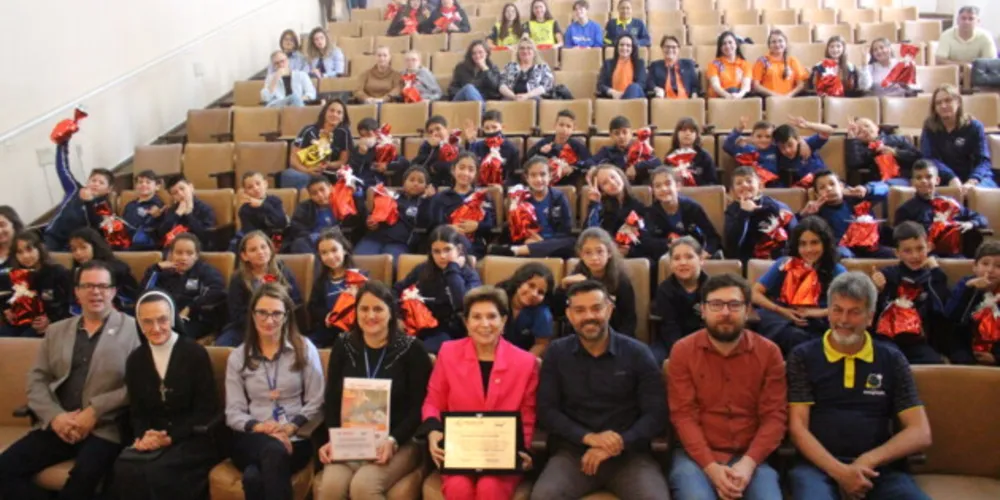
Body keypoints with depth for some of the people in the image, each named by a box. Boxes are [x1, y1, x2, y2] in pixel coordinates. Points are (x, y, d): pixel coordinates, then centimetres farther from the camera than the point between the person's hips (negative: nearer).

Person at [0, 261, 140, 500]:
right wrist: (54, 416, -6)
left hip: (105, 428, -5)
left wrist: (95, 411, -14)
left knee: (85, 474, -31)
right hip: (58, 425, 5)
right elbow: (36, 380, 11)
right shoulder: (56, 331, 17)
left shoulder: (132, 330, 0)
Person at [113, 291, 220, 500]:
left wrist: (171, 437, -16)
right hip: (153, 439, 4)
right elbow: (136, 412, 11)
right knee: (124, 468, -28)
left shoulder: (195, 353, -3)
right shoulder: (135, 360, 10)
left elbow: (206, 410, -6)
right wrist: (143, 435, -11)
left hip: (194, 438, -4)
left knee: (157, 471, -32)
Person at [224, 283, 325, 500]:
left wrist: (291, 427, -13)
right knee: (274, 451, -37)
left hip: (296, 438, -1)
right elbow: (233, 413, 6)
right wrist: (258, 427, -14)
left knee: (253, 477, -35)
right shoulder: (238, 356, 11)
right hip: (252, 440, 2)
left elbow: (316, 403, 4)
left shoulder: (304, 348, 6)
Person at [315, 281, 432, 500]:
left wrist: (393, 440, -18)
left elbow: (419, 406, -4)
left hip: (399, 443, -3)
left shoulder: (411, 349, 0)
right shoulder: (343, 345, 10)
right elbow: (332, 400, 9)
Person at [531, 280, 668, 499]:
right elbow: (546, 410, 2)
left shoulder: (638, 353, 3)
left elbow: (657, 414, 1)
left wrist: (618, 444, -14)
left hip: (629, 452, 0)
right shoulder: (556, 353, 7)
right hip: (573, 450, 0)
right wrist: (588, 437, -13)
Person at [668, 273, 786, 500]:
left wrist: (748, 463, -16)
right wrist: (711, 467, -18)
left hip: (750, 457, 1)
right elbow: (683, 415, -5)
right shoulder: (683, 351, 1)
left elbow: (775, 415, -1)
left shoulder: (769, 352, 4)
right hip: (697, 455, -1)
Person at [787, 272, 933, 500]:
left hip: (879, 468, 2)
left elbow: (920, 433, 6)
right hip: (819, 465, -1)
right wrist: (839, 470, -14)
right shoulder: (804, 357, 7)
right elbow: (797, 427, 1)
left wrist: (868, 461, -9)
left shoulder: (892, 360, 12)